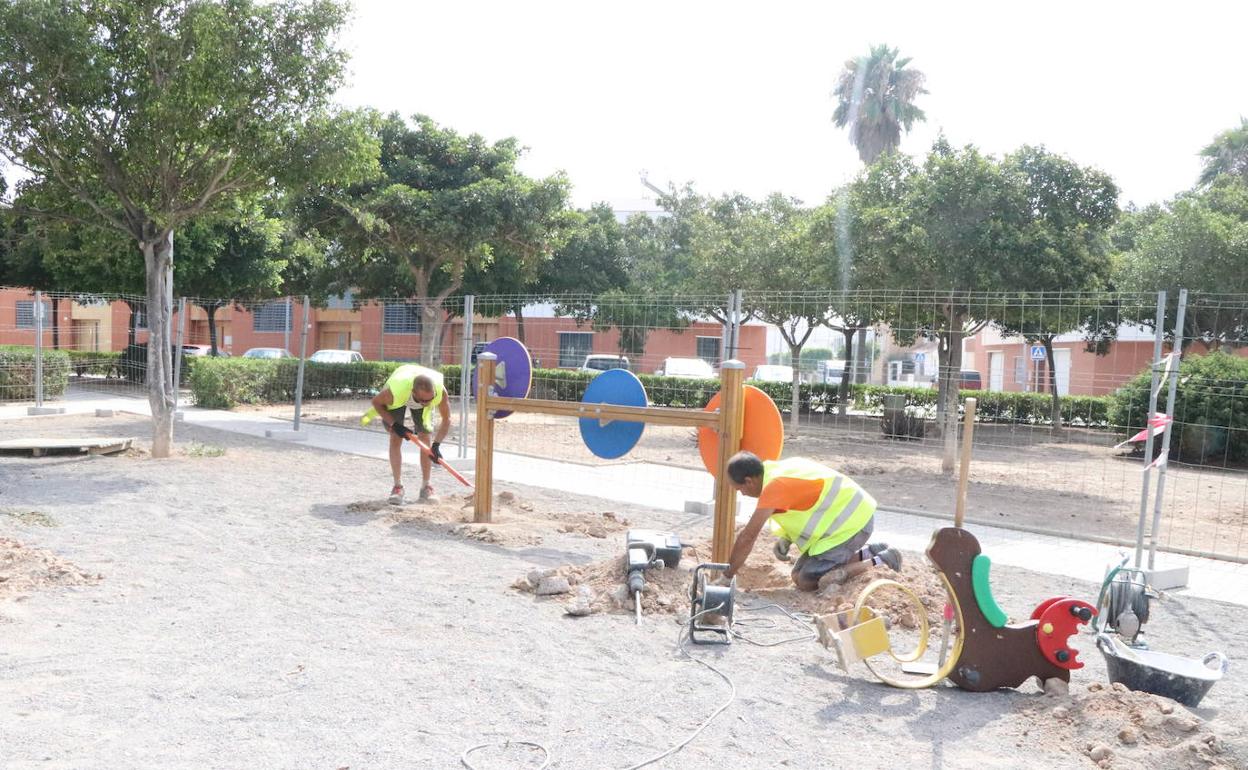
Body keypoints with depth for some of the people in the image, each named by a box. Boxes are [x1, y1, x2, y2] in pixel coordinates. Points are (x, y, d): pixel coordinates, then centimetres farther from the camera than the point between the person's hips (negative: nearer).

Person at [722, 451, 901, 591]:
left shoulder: (775, 485, -24)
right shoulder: (779, 468, 4)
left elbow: (747, 536, -22)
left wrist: (727, 575, -13)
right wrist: (785, 539, -2)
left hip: (852, 523, -9)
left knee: (806, 581, -11)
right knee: (798, 575, 8)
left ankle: (879, 562, -3)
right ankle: (867, 552, 15)